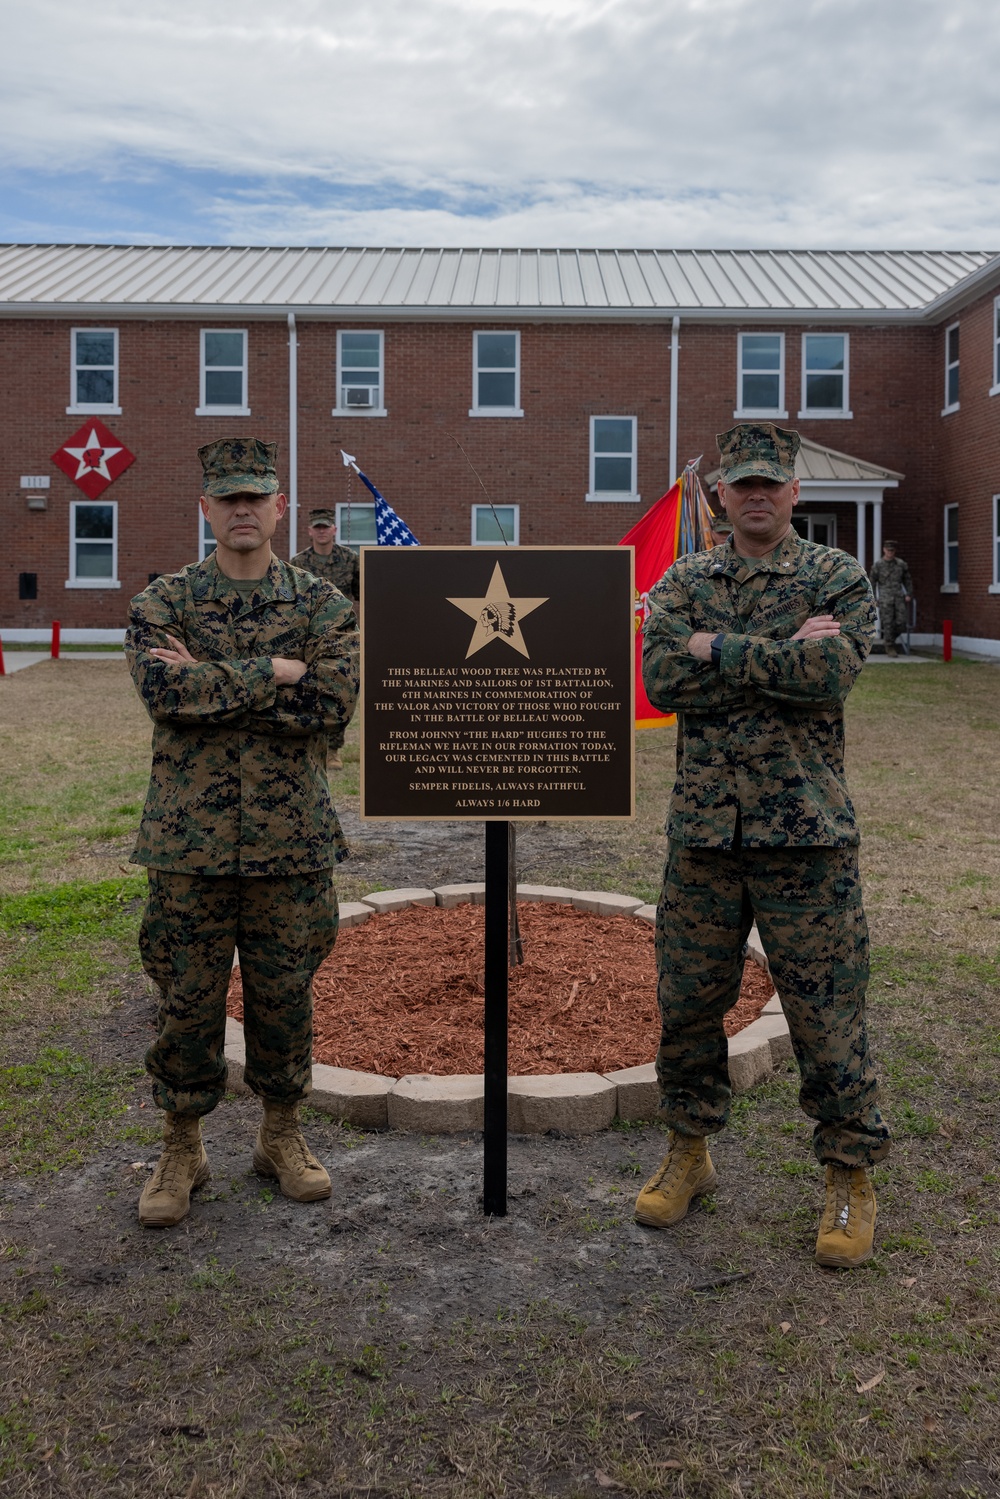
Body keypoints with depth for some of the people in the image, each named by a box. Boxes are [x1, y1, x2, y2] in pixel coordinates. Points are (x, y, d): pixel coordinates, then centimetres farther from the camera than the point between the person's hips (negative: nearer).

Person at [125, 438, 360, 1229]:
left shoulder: (324, 603, 2)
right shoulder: (164, 601, 2)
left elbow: (334, 702, -14)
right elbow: (164, 689, -17)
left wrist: (213, 685, -15)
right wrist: (275, 673, -17)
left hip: (291, 838, 1)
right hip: (190, 838, 0)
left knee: (285, 995, 11)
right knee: (188, 999, 8)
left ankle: (282, 1134, 31)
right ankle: (182, 1149, 25)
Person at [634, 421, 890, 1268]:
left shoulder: (838, 578, 1)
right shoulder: (681, 584, 8)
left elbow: (832, 673, -17)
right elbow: (662, 681, -8)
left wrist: (718, 647, -12)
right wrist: (782, 658, -13)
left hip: (805, 828, -3)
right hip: (703, 826, 3)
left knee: (827, 1011, 4)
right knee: (687, 1004, 12)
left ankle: (851, 1178, 22)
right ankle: (689, 1154, 32)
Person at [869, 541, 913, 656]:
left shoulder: (901, 564, 7)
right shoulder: (877, 565, 0)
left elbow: (907, 580, 15)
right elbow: (872, 583, 2)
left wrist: (909, 595, 4)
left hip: (899, 598, 3)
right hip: (885, 599, -3)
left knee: (901, 623, -5)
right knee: (888, 624, -6)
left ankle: (890, 640, 21)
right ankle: (890, 648, 5)